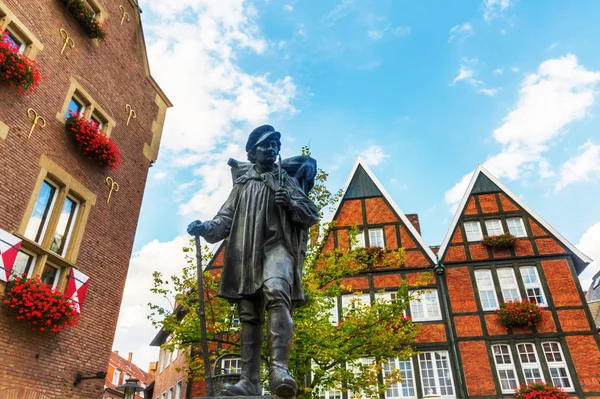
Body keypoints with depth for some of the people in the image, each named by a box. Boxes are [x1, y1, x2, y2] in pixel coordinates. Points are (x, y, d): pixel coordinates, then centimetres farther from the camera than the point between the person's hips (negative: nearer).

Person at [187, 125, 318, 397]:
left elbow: (312, 215, 13)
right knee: (249, 315, -1)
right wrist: (205, 228, -6)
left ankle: (278, 369, -37)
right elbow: (226, 219, 15)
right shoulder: (242, 185, 24)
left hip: (277, 246, -3)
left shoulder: (286, 180, 20)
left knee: (276, 294, -31)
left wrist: (290, 203, -7)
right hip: (247, 253, 3)